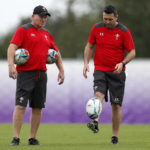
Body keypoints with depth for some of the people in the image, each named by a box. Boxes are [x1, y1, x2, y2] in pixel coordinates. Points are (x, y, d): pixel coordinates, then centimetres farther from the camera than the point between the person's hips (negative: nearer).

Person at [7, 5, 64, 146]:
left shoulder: (47, 35, 17)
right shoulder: (23, 30, -1)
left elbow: (56, 53, 25)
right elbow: (12, 47, -12)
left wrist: (61, 70, 18)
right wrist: (11, 65, -26)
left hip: (41, 74, 6)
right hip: (25, 73, -6)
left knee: (38, 107, 4)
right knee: (20, 105, -12)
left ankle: (32, 138, 11)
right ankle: (15, 138, -12)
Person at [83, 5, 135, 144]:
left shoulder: (124, 31, -5)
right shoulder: (97, 28, 2)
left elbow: (132, 52, -2)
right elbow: (89, 46, 12)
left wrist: (122, 63, -19)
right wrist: (86, 63, -2)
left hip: (117, 72, -1)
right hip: (100, 70, 1)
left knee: (116, 105, 1)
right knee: (98, 95, -24)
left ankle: (115, 136, 8)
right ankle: (95, 123, -42)